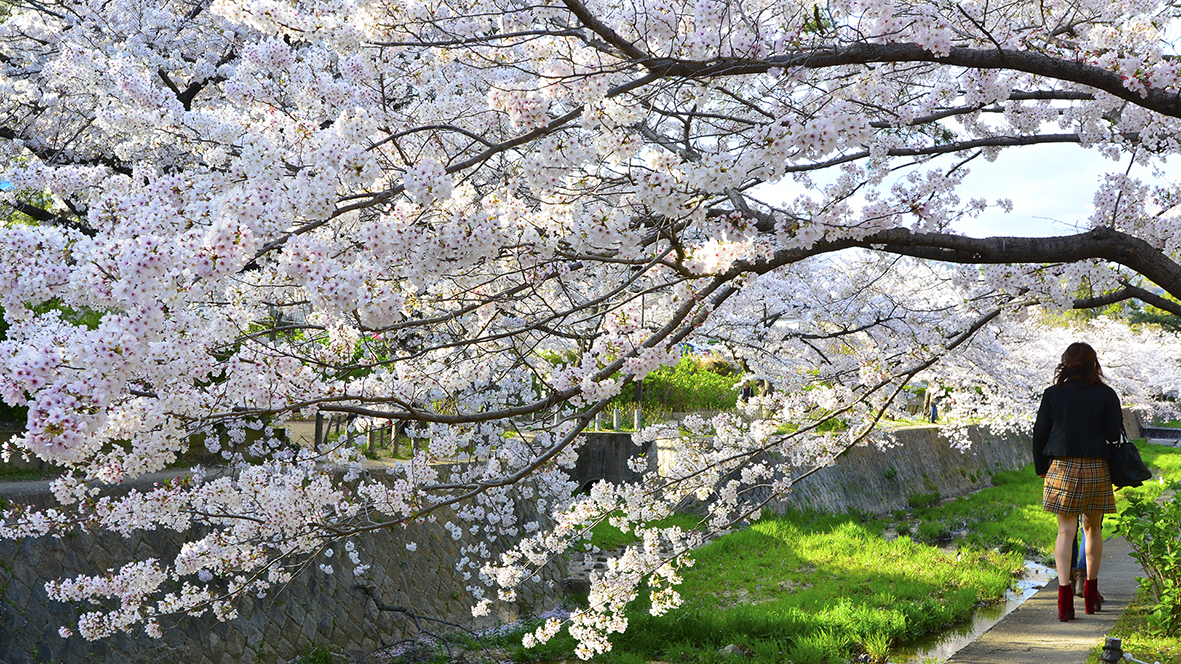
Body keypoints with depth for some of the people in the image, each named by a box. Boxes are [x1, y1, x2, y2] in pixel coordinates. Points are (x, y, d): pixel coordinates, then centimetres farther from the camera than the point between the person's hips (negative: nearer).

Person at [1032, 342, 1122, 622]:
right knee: (1093, 529, 15)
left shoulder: (1053, 394, 1)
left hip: (1062, 467, 0)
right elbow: (1114, 435, -5)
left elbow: (1039, 434, 5)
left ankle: (1064, 592, -14)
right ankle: (1091, 592, 24)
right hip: (1096, 469, 0)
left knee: (1065, 531, 1)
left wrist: (1042, 468, 15)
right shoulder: (1106, 395, -2)